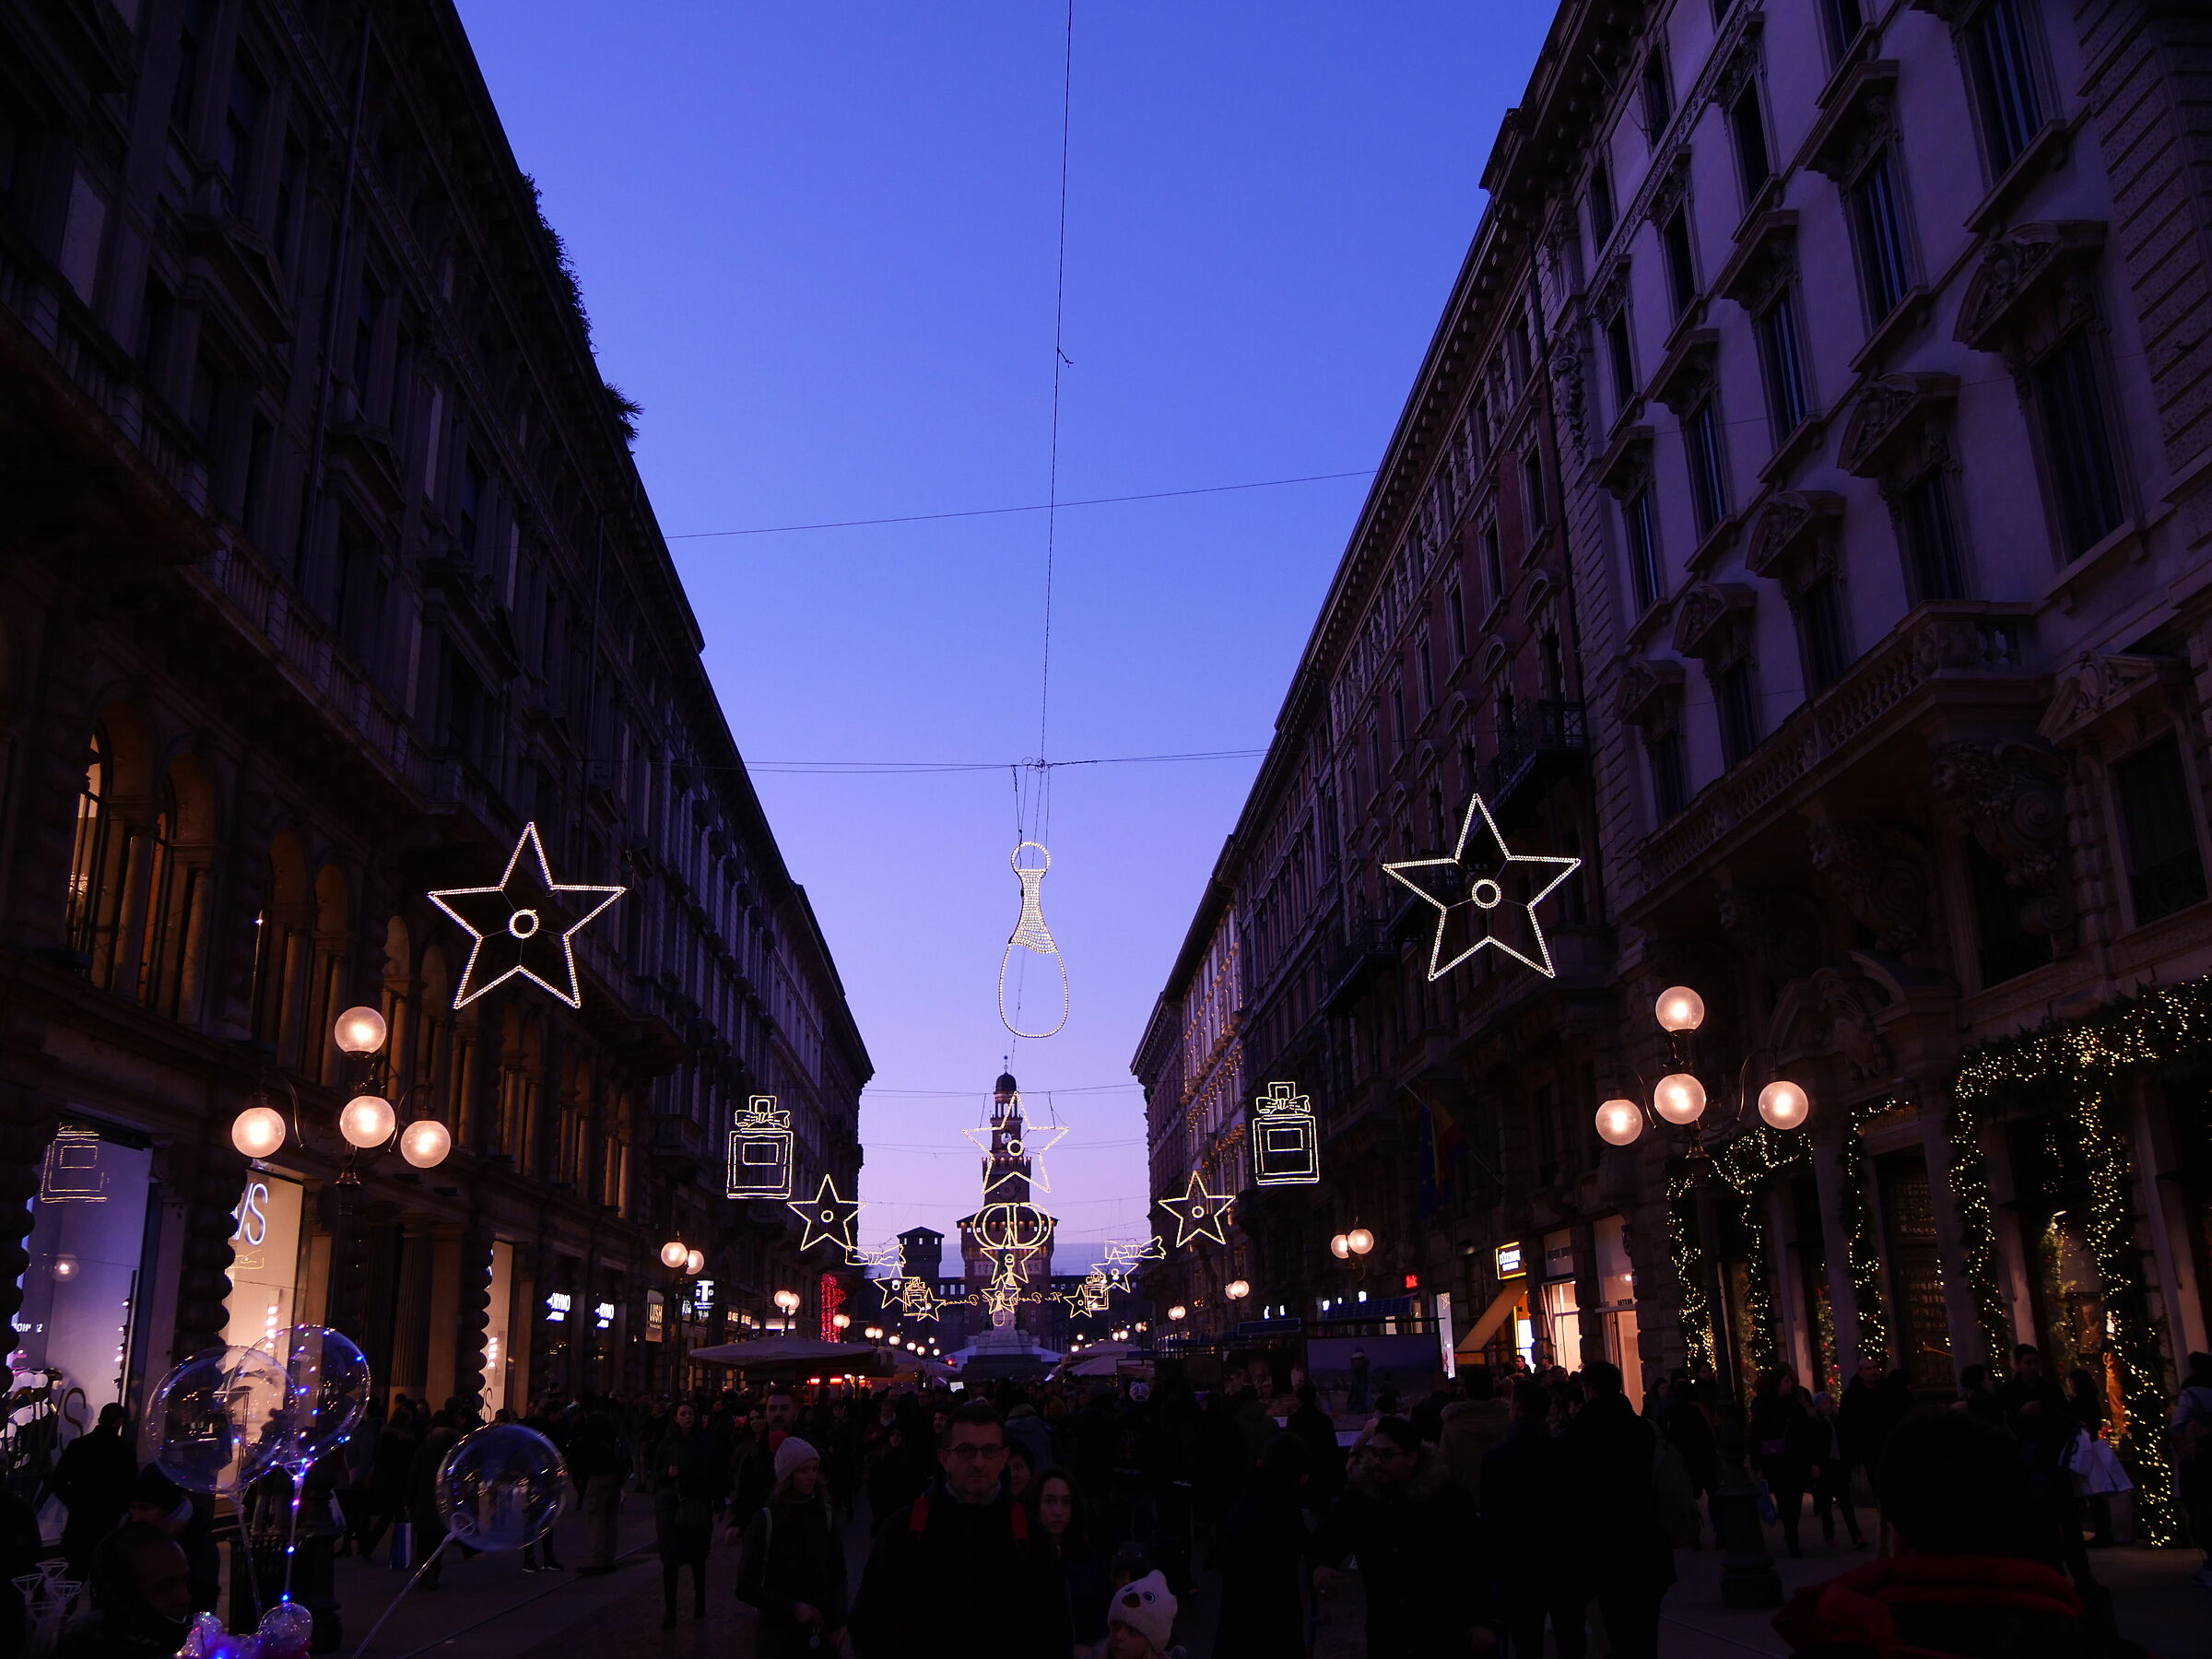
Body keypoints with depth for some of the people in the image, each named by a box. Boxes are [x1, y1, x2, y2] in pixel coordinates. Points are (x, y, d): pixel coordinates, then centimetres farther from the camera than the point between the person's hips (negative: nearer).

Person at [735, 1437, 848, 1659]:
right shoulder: (765, 1521, -10)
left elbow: (838, 1574, 6)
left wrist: (840, 1622, -7)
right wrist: (792, 1607, -17)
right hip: (780, 1635, -3)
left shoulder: (826, 1516, 0)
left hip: (823, 1632, 3)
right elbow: (746, 1586, -8)